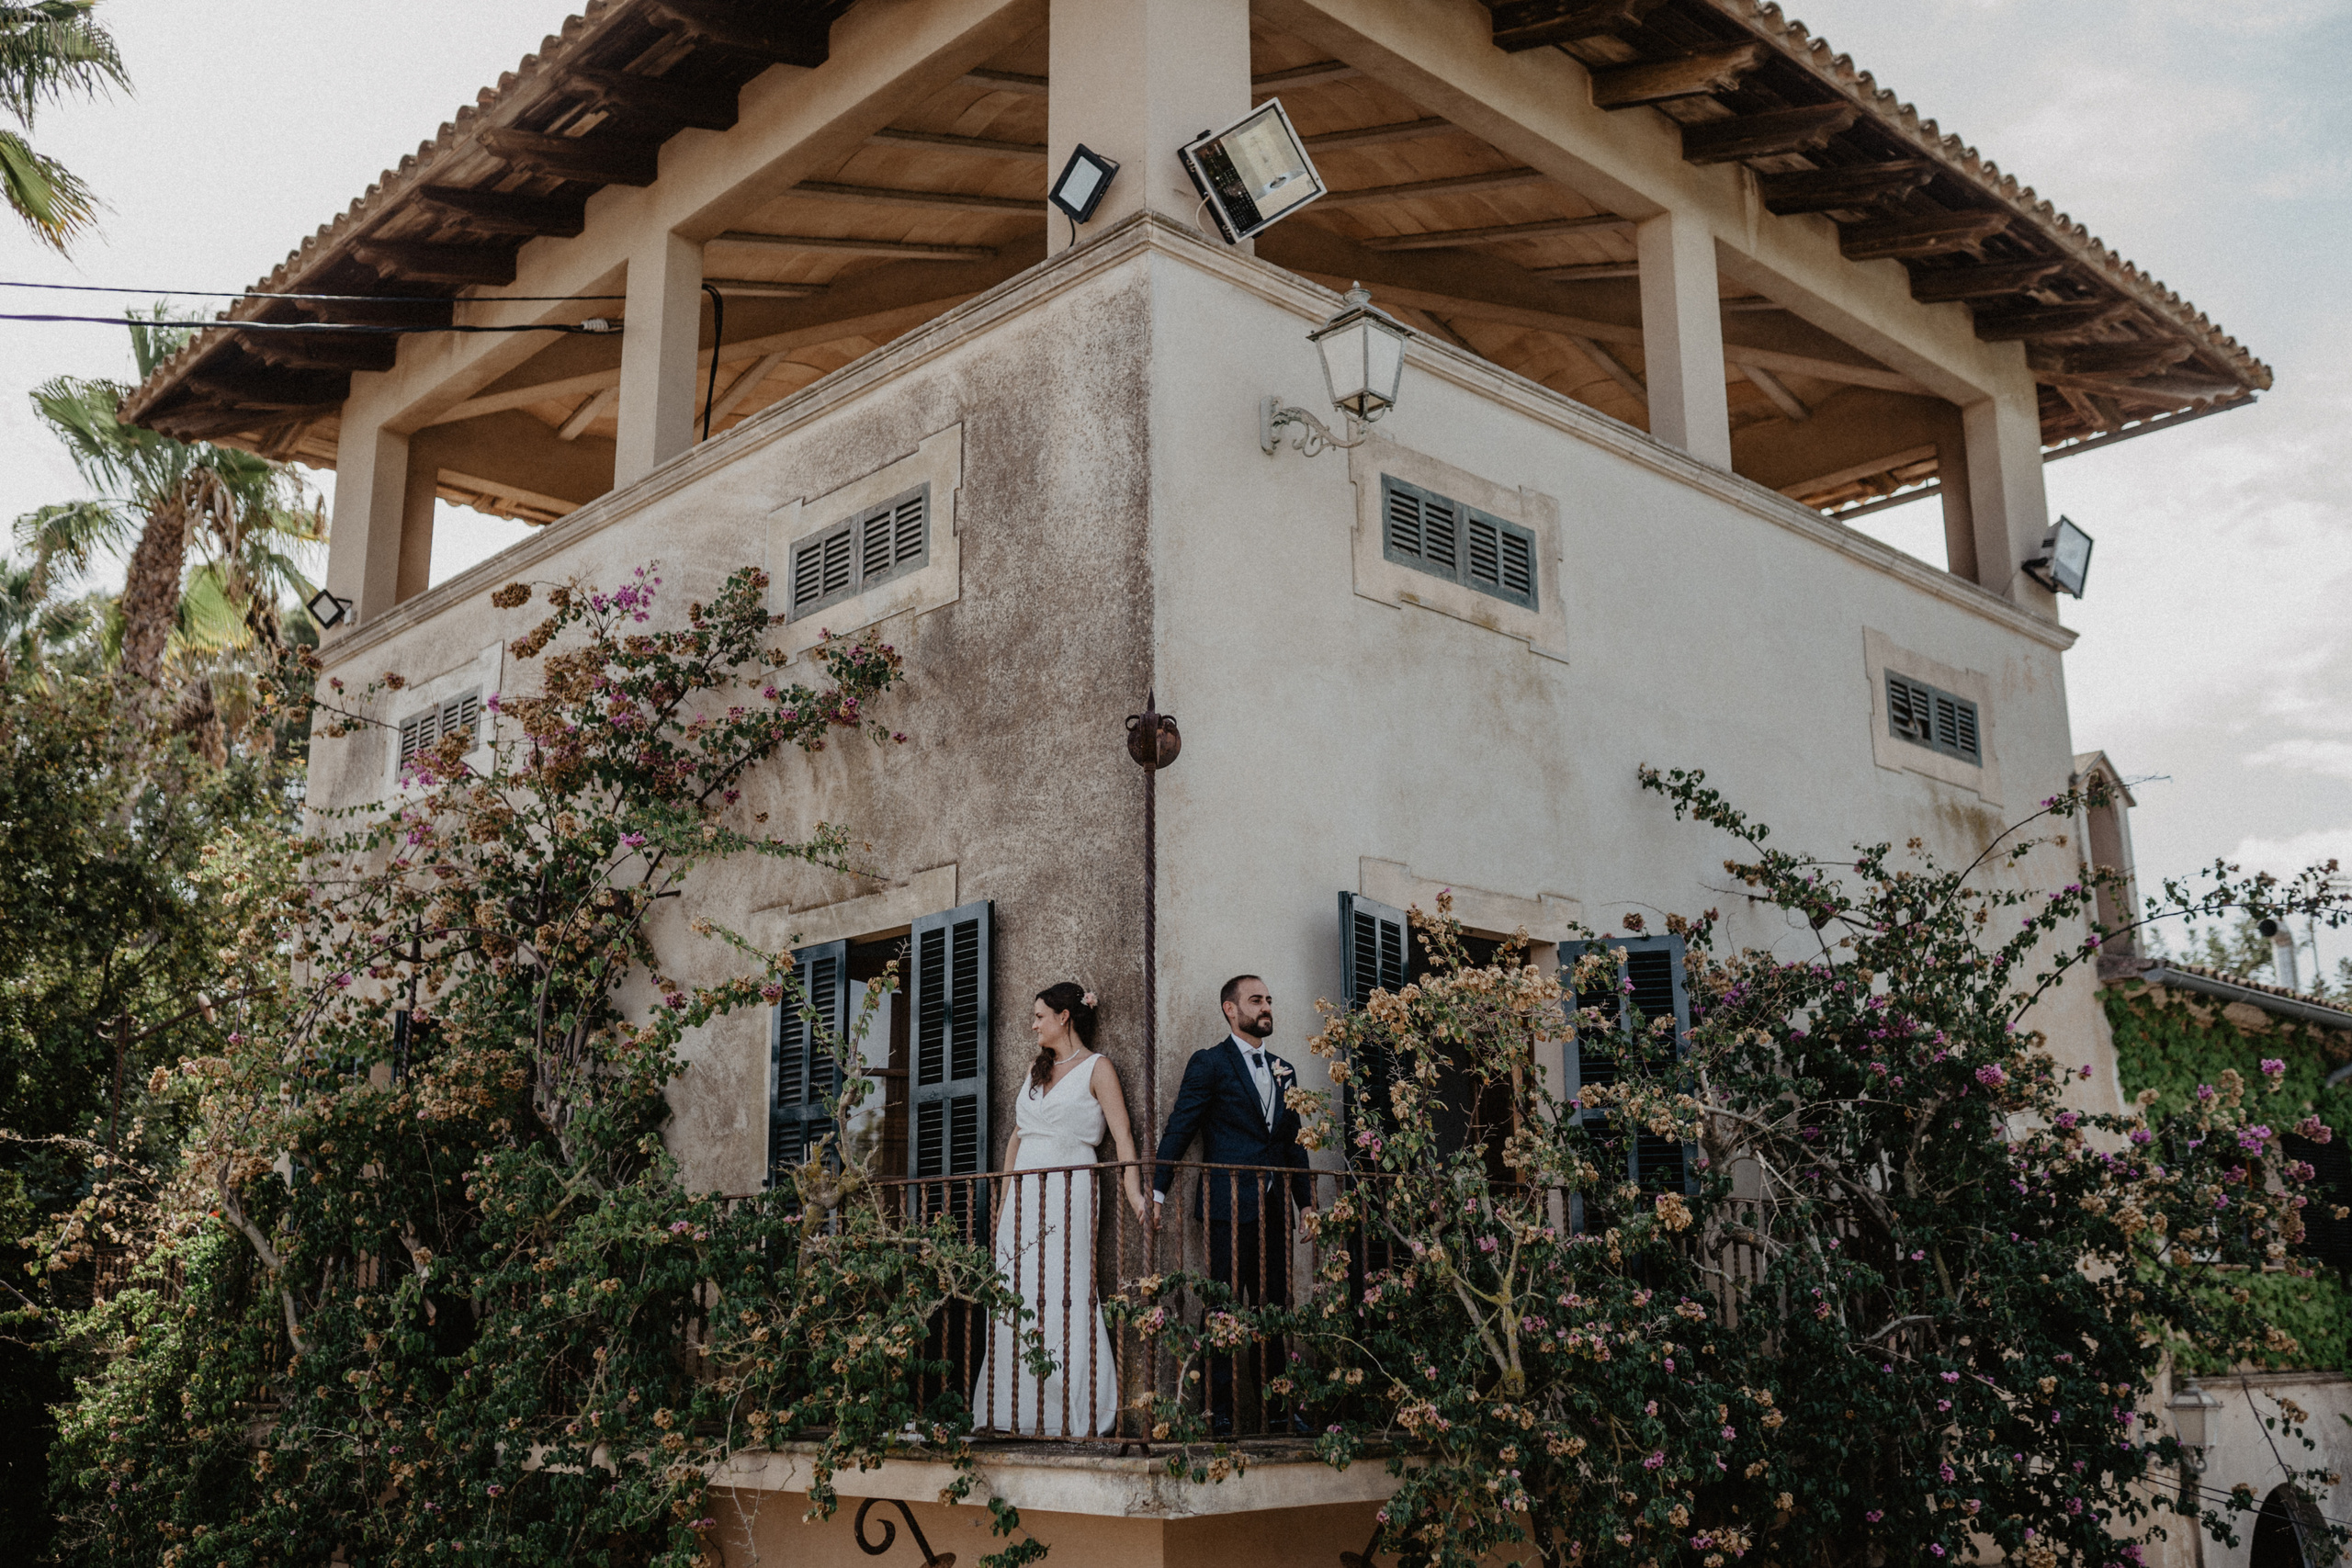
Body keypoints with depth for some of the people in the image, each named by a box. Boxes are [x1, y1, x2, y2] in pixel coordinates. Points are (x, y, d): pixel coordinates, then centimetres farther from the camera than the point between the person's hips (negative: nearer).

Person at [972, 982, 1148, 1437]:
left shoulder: (1097, 1069, 0)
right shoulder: (1036, 1070, 20)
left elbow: (1123, 1134, -10)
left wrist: (1134, 1192, -22)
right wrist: (1005, 1195, 16)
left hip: (1068, 1192, -6)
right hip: (1024, 1196, 7)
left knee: (1065, 1295, -10)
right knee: (1016, 1300, 3)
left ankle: (1079, 1415, -6)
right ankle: (1014, 1412, 7)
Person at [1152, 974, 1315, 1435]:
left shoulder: (1284, 1071, 19)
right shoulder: (1209, 1064, 1)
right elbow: (1179, 1128, -5)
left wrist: (1307, 1201, 13)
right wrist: (1157, 1190, -13)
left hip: (1273, 1211, 6)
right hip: (1227, 1209, -6)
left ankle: (1275, 1409, 13)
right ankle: (1219, 1411, 0)